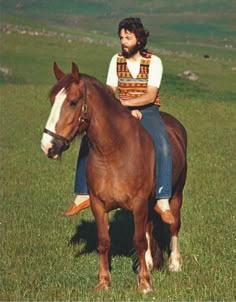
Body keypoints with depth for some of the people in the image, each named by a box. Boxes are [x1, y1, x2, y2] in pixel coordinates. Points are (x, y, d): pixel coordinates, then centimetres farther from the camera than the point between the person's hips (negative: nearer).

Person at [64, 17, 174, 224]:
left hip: (147, 111, -4)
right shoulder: (116, 60, 4)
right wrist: (127, 111, -17)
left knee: (162, 145, -32)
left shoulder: (154, 62, -8)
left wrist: (125, 102, -31)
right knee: (89, 140, -15)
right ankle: (83, 194, -8)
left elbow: (150, 96, -17)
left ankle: (163, 201, -30)